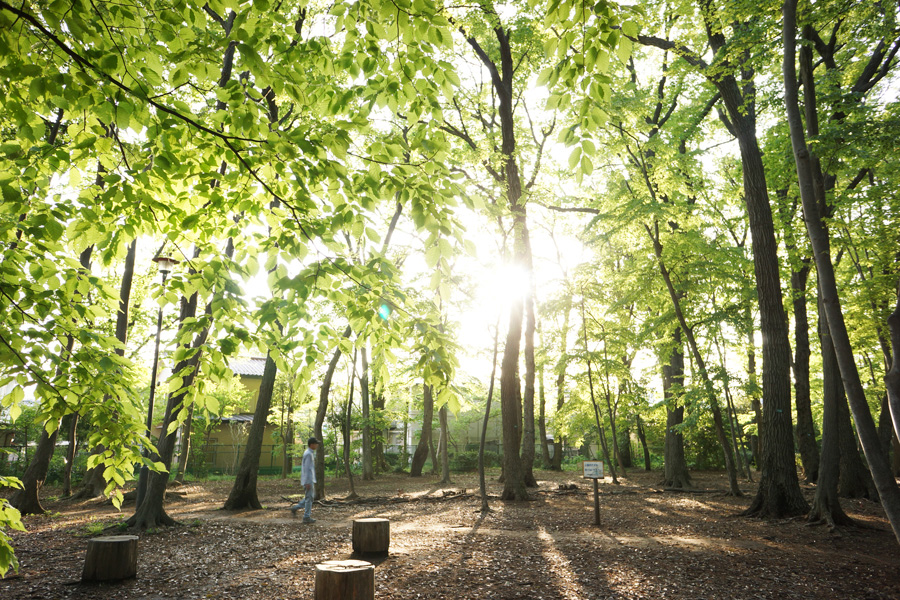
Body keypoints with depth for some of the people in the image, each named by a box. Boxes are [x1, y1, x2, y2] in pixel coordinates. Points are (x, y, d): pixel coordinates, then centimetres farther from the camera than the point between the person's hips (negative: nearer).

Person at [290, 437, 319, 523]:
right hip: (308, 480, -10)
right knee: (309, 498, -2)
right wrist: (308, 482, -21)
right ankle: (307, 517, 5)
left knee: (311, 496, 16)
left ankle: (295, 508, 19)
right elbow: (306, 469, -21)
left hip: (310, 479, 10)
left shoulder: (310, 453, 13)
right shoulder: (308, 454, -18)